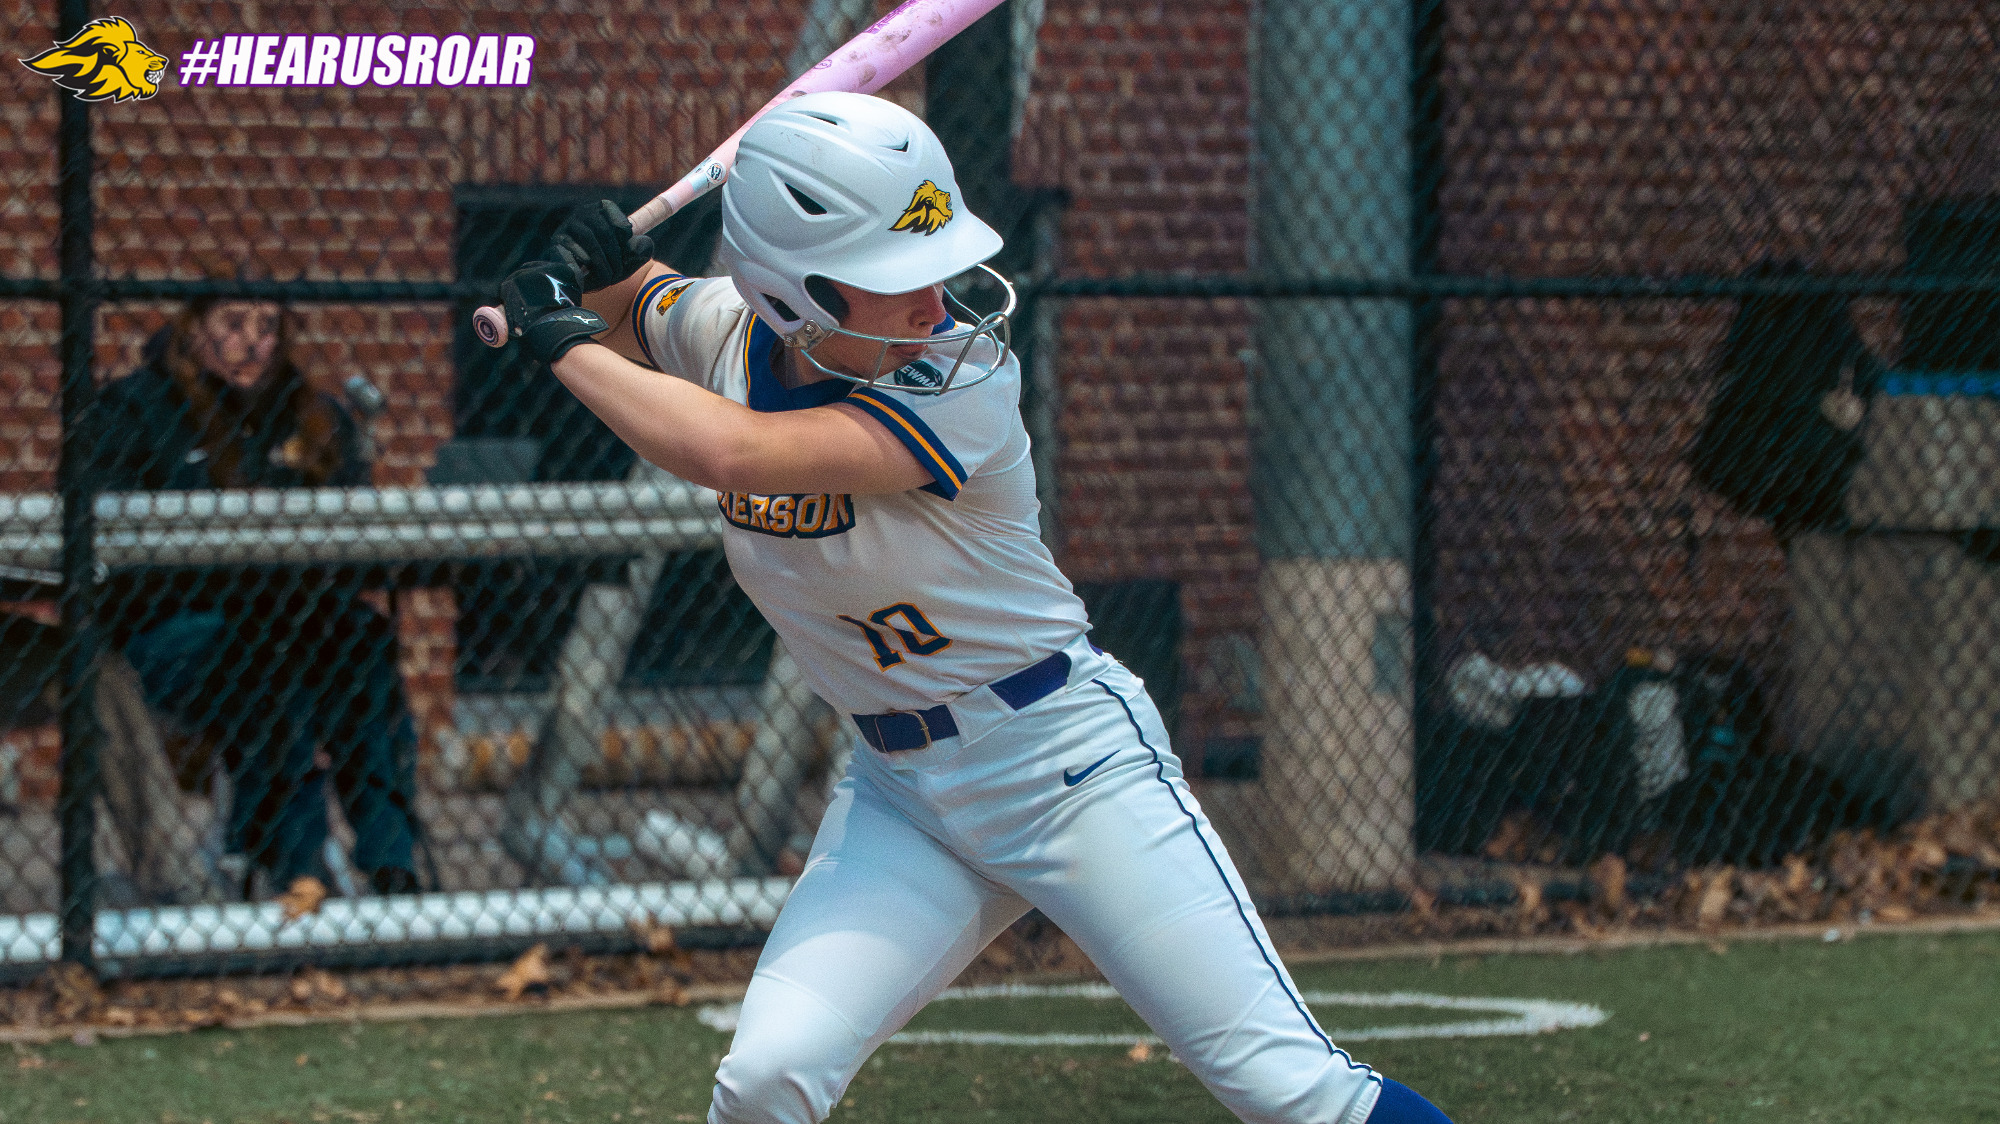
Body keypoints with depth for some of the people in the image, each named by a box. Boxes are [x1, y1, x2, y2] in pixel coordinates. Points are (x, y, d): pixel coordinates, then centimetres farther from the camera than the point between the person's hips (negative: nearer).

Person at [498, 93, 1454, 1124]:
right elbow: (629, 312, 19)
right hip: (901, 793, 5)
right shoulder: (726, 331, -6)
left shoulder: (965, 382, -24)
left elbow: (732, 453, -36)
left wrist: (571, 347, -24)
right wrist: (596, 275, -4)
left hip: (1065, 758, -5)